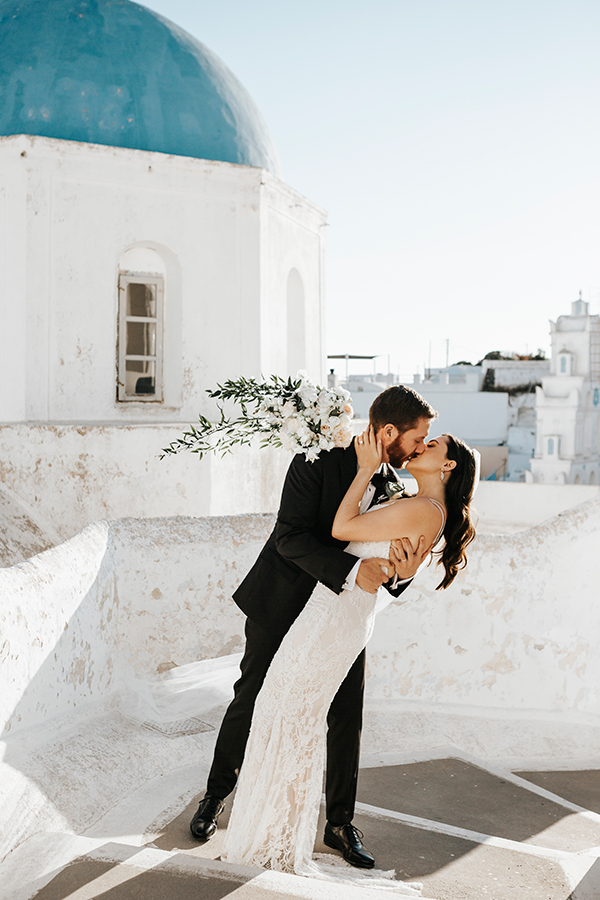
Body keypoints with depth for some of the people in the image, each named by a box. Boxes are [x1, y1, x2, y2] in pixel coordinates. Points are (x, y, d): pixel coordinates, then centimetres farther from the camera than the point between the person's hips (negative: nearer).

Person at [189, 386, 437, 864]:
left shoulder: (394, 488, -3)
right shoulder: (320, 460, -19)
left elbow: (386, 576, -3)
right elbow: (290, 537, -27)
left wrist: (403, 572, -28)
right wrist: (351, 570, -37)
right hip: (282, 604, -4)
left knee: (347, 717, 6)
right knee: (250, 703, 7)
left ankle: (341, 820, 23)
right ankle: (216, 796, 28)